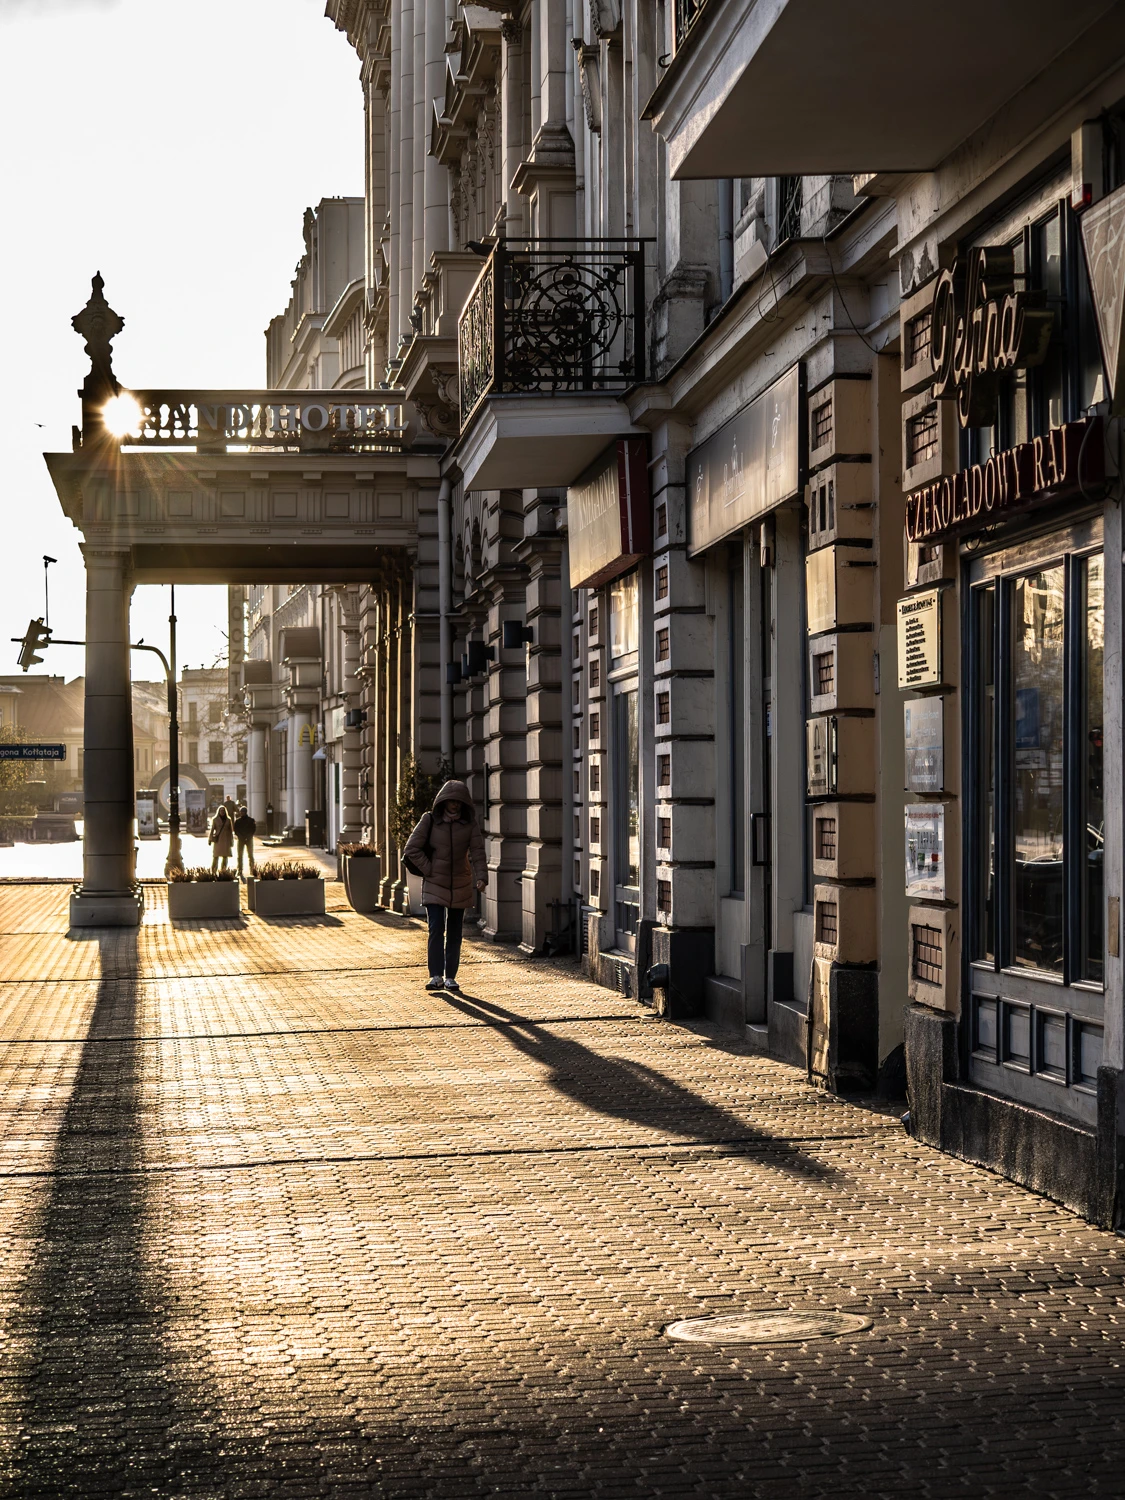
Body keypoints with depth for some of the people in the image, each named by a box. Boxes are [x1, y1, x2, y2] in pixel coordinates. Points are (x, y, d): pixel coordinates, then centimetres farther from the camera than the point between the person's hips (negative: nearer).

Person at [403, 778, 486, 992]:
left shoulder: (470, 825, -2)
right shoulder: (429, 820, -6)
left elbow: (477, 852, -11)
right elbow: (412, 849, -6)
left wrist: (481, 877, -25)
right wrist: (429, 870, -11)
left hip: (460, 886, 2)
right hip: (434, 886, -2)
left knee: (454, 933, 7)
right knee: (436, 929, -13)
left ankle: (450, 977, 13)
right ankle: (436, 976, -13)